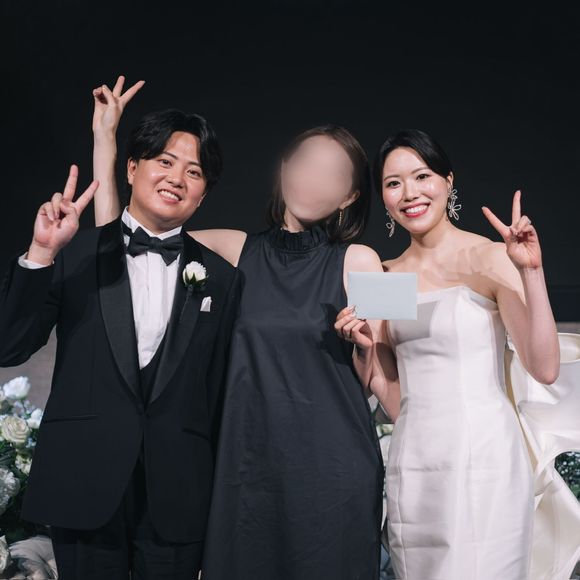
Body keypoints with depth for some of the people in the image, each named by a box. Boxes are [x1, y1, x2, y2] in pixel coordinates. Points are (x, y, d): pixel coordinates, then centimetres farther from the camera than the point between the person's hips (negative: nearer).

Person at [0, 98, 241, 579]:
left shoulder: (222, 278, 4)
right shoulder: (76, 254, 0)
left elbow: (220, 395, 6)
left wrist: (219, 494, 8)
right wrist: (41, 254, -16)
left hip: (178, 500, 1)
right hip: (84, 488, -1)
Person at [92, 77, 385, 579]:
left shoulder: (357, 262, -4)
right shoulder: (239, 251, 3)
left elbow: (377, 379, 0)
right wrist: (105, 138, 2)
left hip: (331, 470, -2)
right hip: (247, 464, 2)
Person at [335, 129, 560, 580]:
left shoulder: (491, 259, -6)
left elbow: (545, 369, -14)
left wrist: (531, 272, -22)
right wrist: (363, 344, -4)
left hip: (482, 457, -5)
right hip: (412, 462, 5)